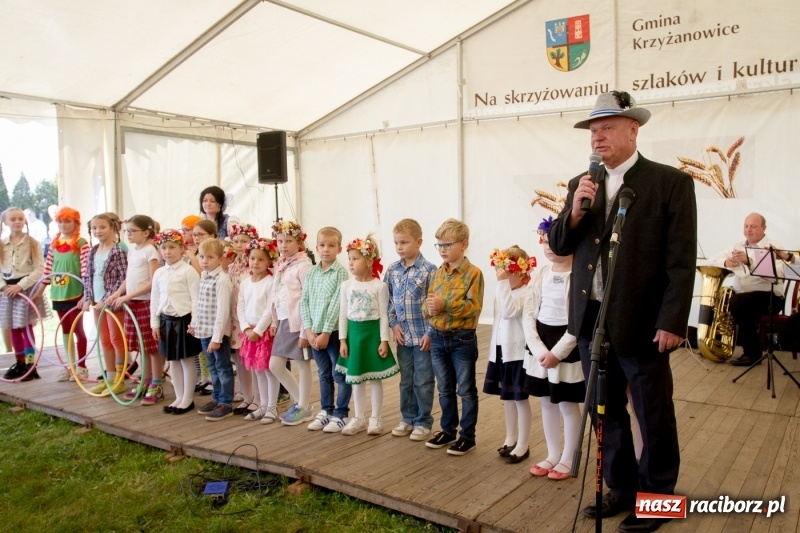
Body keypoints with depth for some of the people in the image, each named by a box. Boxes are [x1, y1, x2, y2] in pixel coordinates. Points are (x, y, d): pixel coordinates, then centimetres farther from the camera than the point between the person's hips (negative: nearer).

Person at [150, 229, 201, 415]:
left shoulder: (188, 271, -9)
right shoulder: (159, 273, 8)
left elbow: (196, 299, -12)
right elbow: (155, 300, 12)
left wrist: (194, 322, -16)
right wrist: (155, 323, 8)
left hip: (184, 319, -6)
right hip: (167, 320, 6)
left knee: (187, 360, 4)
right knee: (173, 361, 13)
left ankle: (188, 399, 14)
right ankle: (179, 397, 24)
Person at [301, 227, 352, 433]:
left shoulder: (341, 272, -8)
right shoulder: (311, 272, 7)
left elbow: (337, 304, -13)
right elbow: (304, 302, 5)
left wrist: (326, 332, -16)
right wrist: (309, 329, -6)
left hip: (334, 331, -5)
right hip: (315, 332, 5)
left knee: (339, 375, 3)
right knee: (324, 374, 16)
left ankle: (341, 414, 14)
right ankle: (326, 411, 28)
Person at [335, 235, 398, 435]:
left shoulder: (379, 286, -8)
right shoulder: (346, 285, 2)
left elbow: (384, 315, -7)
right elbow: (343, 315, 5)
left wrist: (384, 340, -11)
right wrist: (342, 340, 0)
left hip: (373, 332, -4)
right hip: (354, 332, 4)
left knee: (375, 378, 6)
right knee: (356, 378, 11)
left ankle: (375, 418, 19)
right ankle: (359, 418, 24)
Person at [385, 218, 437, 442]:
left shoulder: (429, 270, -11)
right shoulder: (392, 270, 3)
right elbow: (389, 301, 9)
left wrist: (430, 333, -14)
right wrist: (394, 324, -1)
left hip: (423, 335, -5)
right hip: (402, 335, 5)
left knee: (423, 381, 6)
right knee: (406, 380, 16)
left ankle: (423, 422, 20)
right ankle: (407, 418, 30)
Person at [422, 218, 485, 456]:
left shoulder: (473, 273, -12)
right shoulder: (437, 273, 7)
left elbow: (474, 307, -20)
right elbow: (426, 305, 8)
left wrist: (444, 304, -27)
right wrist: (429, 307, -16)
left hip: (462, 339, -6)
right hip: (438, 338, 6)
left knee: (466, 390, 7)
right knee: (444, 389, 17)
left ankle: (467, 436, 18)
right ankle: (447, 430, 31)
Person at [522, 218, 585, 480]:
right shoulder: (541, 274, 4)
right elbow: (528, 313, 2)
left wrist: (557, 352, -18)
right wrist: (538, 349, -10)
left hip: (567, 346, -6)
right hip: (540, 343, 6)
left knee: (568, 405, 5)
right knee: (547, 403, 15)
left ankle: (567, 459, 22)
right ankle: (553, 455, 30)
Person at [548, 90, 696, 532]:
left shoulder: (670, 182, -7)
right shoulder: (581, 185, 9)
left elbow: (681, 260, -10)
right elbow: (559, 246, 7)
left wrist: (672, 322, -15)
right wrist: (575, 211, -11)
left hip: (641, 323, -5)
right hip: (591, 321, 5)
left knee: (654, 417, 10)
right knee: (607, 413, 17)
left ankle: (655, 496, 30)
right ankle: (621, 489, 35)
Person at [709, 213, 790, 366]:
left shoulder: (773, 248, -6)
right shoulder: (738, 246, 15)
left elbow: (775, 274, -25)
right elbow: (712, 261, 11)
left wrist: (749, 261, -37)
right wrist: (726, 262, -12)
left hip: (769, 297, -7)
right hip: (740, 295, 7)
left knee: (737, 302, -34)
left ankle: (752, 352, -20)